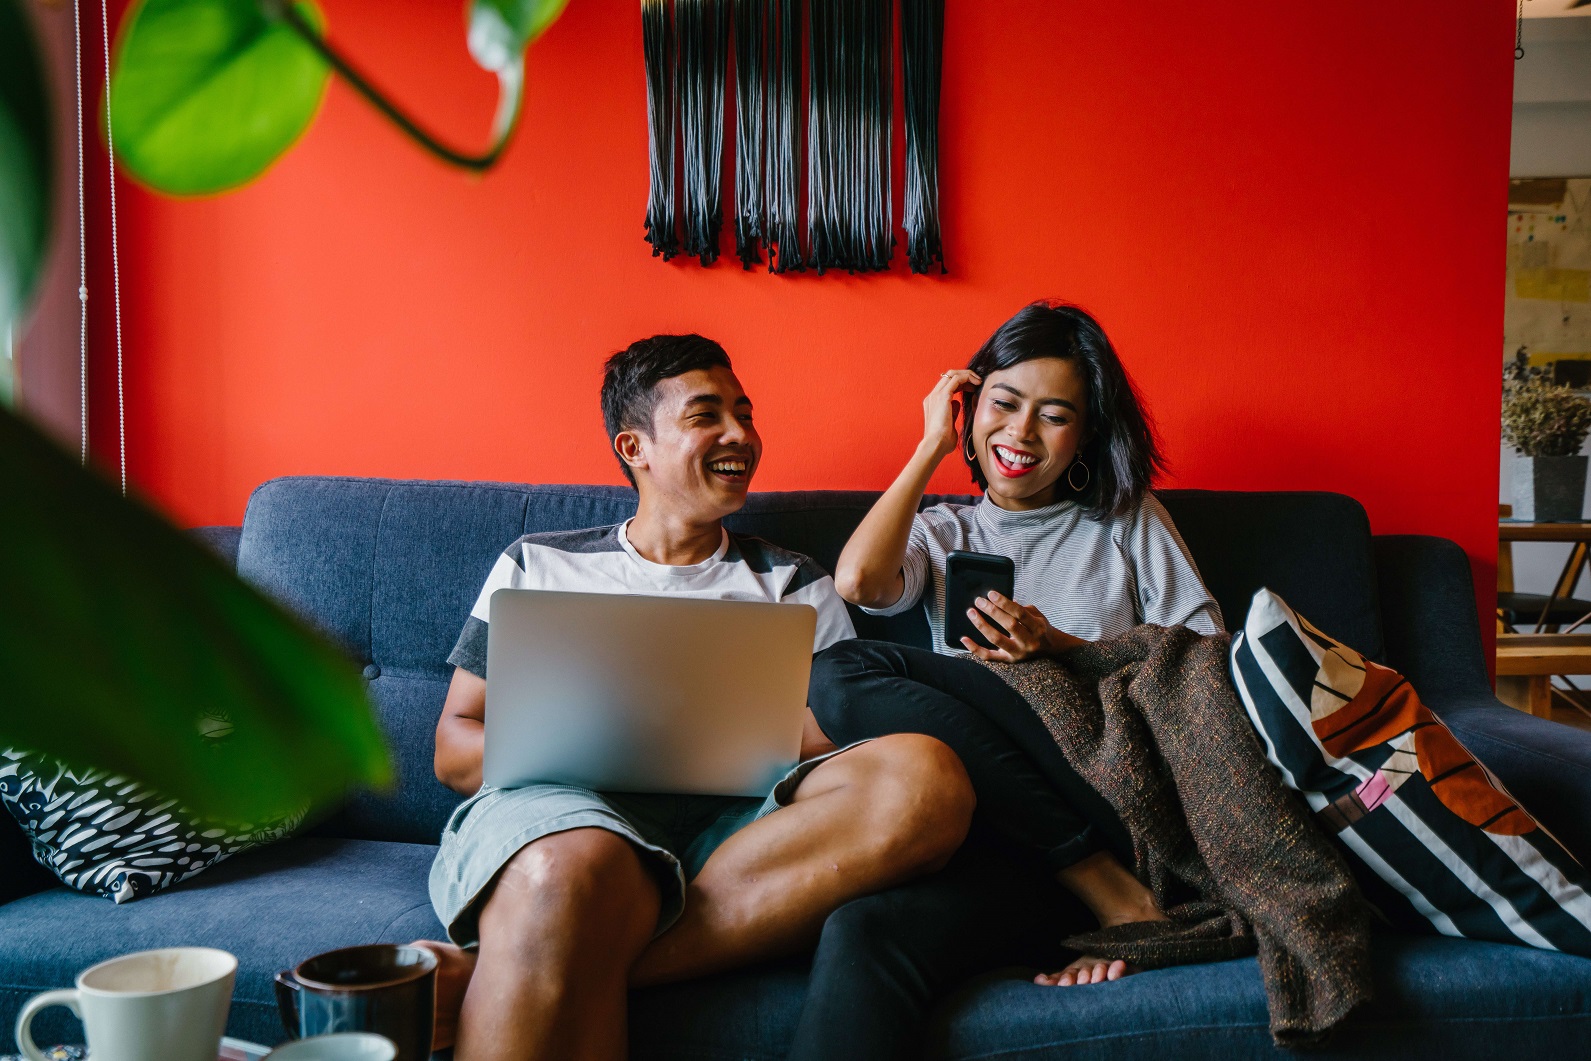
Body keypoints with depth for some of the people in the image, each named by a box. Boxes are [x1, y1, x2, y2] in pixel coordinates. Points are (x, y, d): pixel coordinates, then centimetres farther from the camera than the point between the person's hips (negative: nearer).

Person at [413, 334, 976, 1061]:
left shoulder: (797, 587, 26)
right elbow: (454, 748, 17)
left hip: (741, 832, 4)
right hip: (562, 812, -3)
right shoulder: (536, 565, 24)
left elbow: (845, 764, 16)